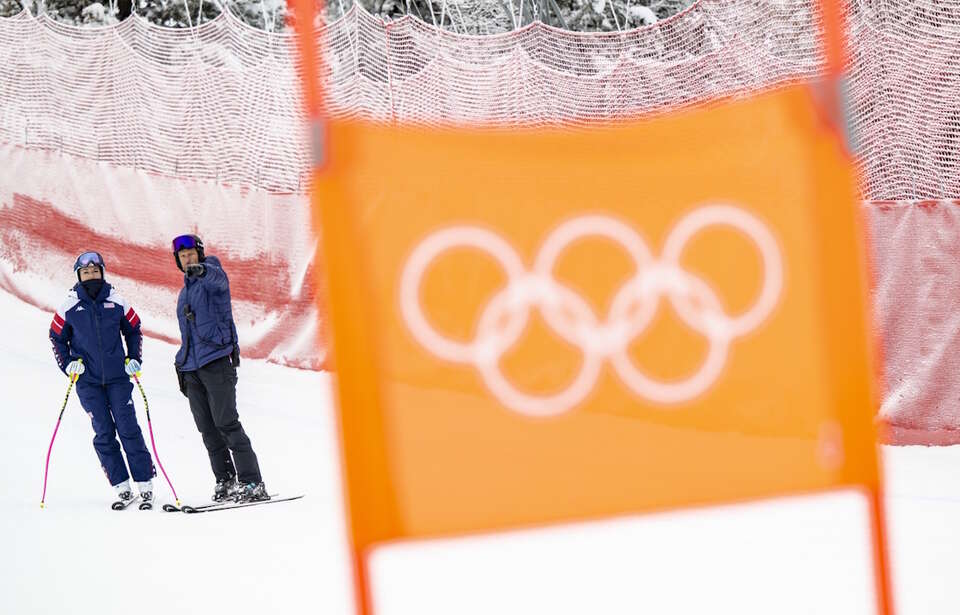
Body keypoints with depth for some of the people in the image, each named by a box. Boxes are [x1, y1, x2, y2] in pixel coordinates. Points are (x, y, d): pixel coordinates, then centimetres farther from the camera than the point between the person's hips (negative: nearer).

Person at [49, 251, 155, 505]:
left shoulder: (117, 302, 1)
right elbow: (57, 337, 11)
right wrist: (68, 365, -1)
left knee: (128, 429, -6)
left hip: (118, 377, 0)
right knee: (104, 433, -2)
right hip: (87, 381, 0)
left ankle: (145, 483, -1)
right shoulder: (69, 307, 0)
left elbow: (133, 330, 15)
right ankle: (121, 485, 3)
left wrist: (134, 359, 5)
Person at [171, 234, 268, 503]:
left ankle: (252, 484, -13)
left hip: (217, 360, -8)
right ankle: (225, 482, 8)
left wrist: (201, 270, -49)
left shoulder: (213, 278, 0)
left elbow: (218, 277, -27)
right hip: (192, 367, 8)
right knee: (208, 430, 4)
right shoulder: (184, 292, 23)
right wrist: (181, 365, 24)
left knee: (226, 423, -13)